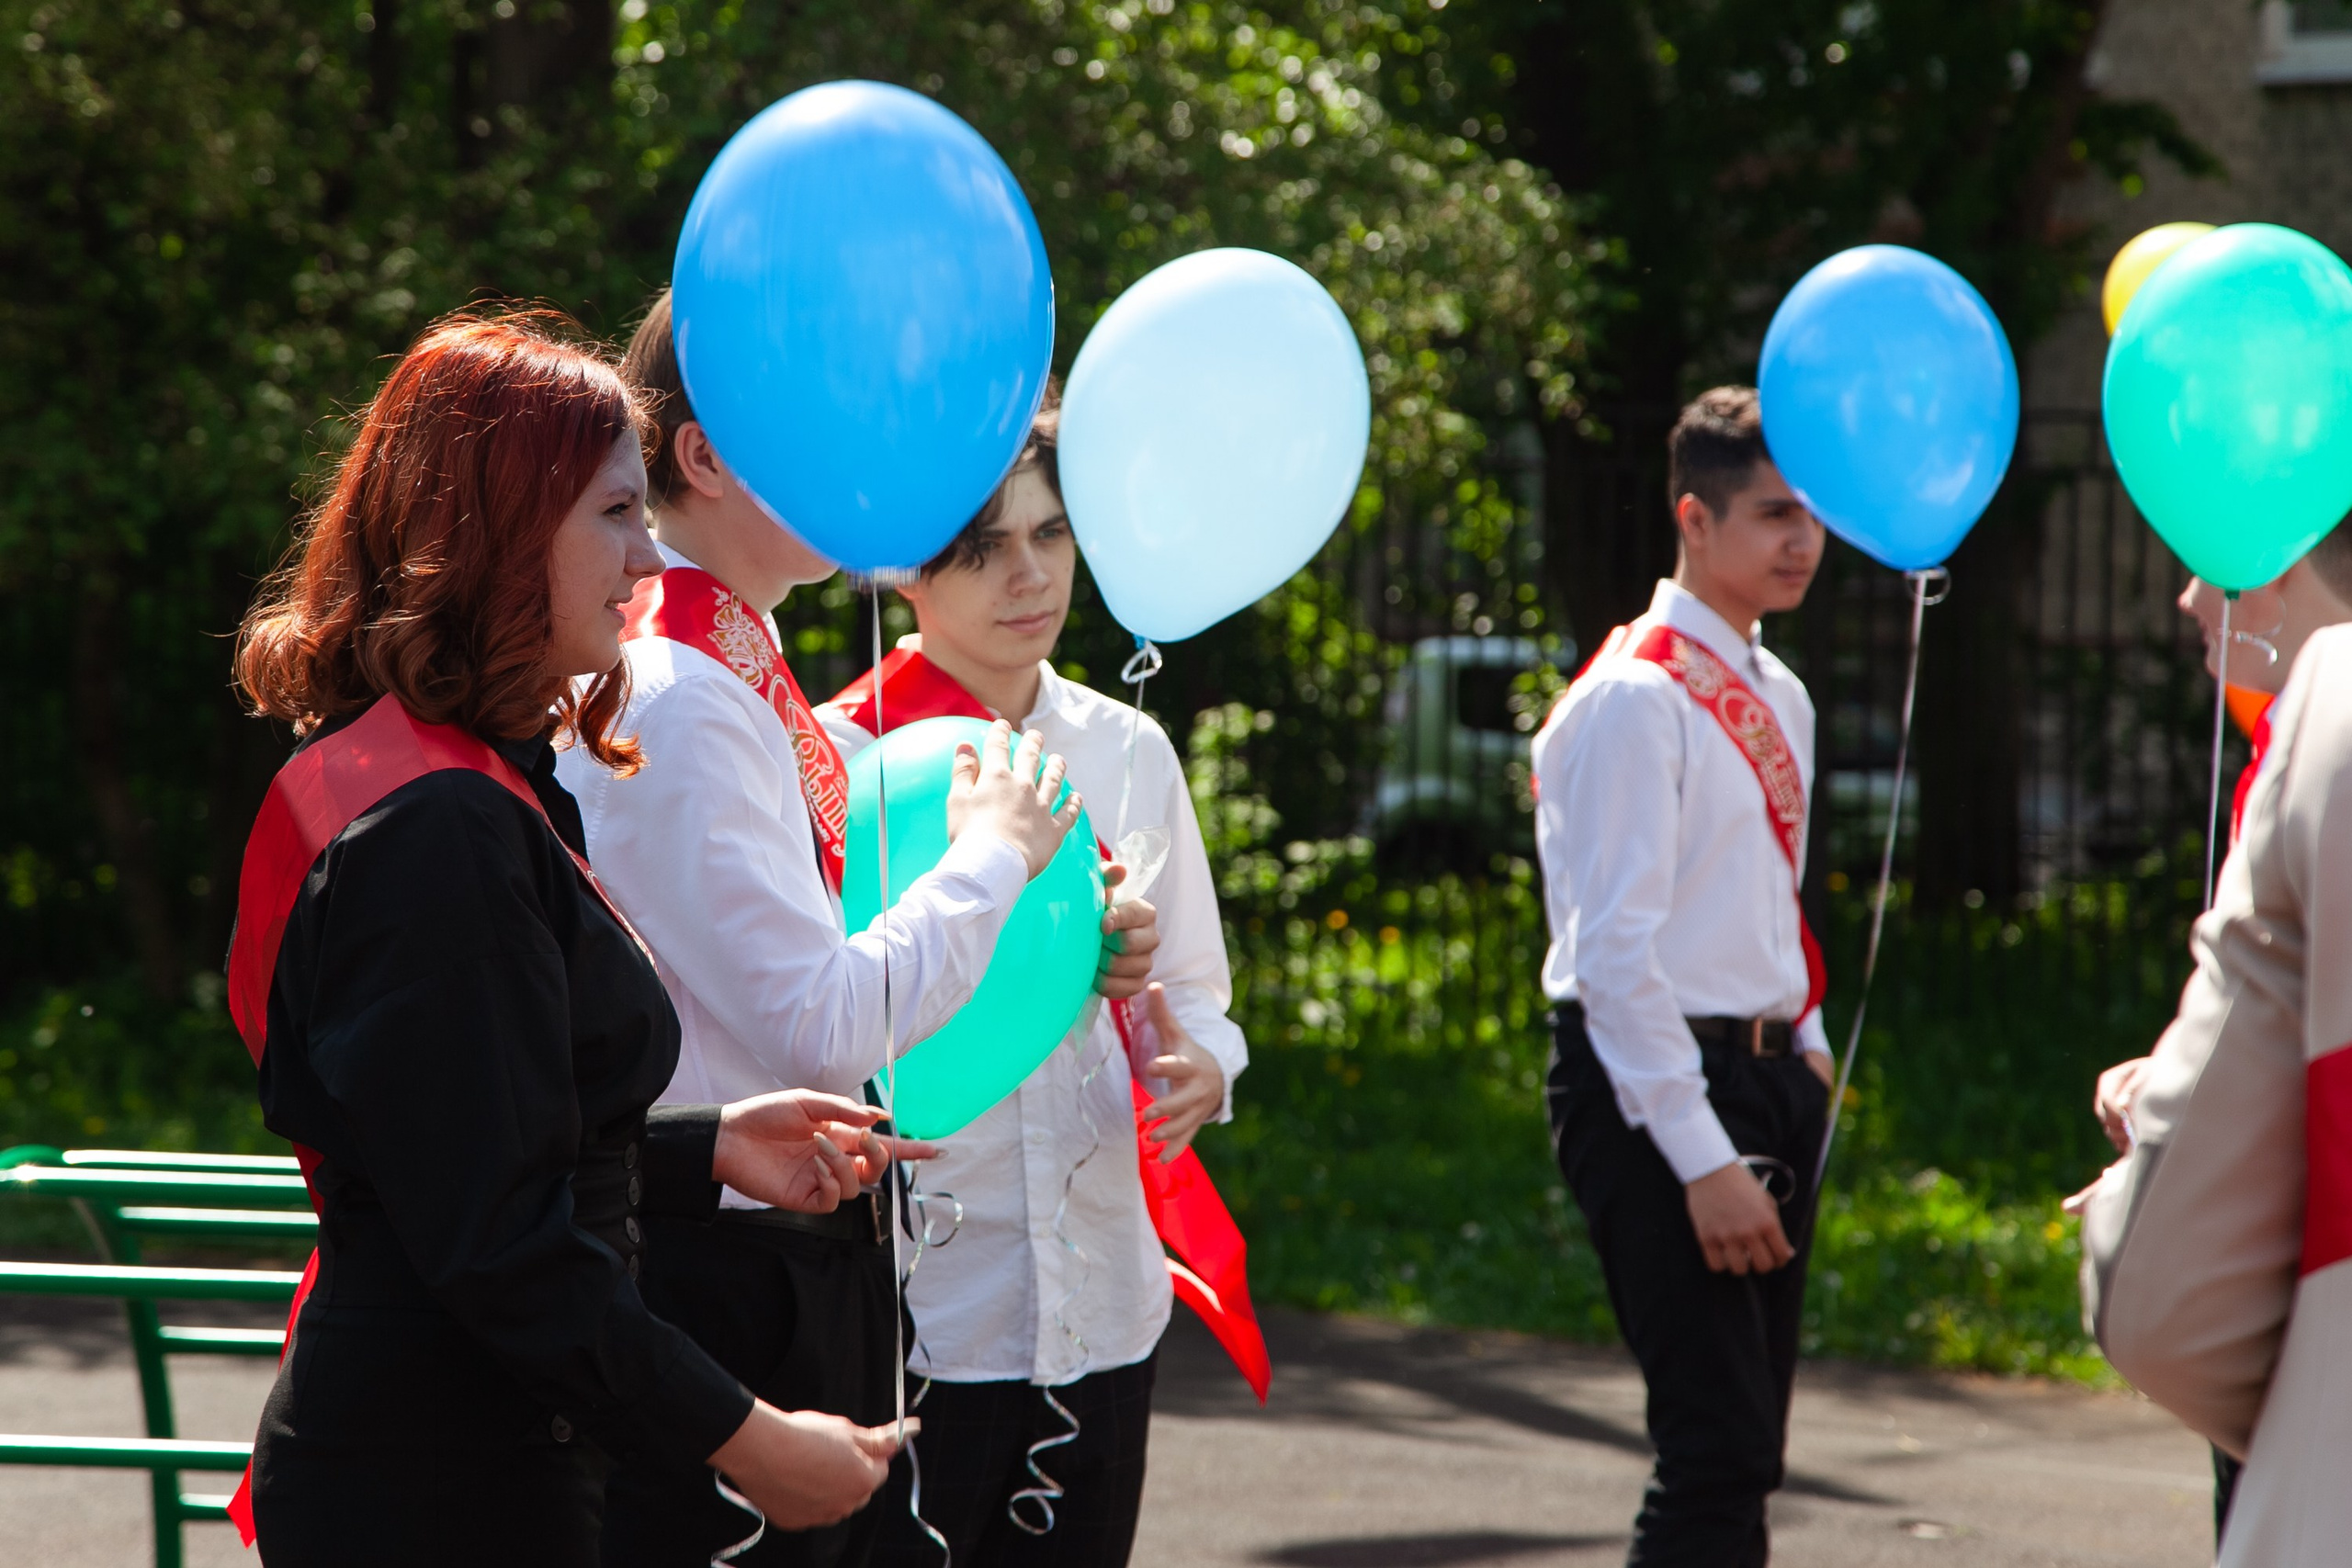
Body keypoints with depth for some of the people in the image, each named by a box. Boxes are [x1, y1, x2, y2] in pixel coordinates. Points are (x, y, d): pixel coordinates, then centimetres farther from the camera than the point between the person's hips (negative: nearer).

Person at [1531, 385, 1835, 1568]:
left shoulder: (1778, 699, 15)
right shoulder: (1634, 697, -13)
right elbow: (1614, 950, -17)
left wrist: (1806, 1051, 12)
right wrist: (1702, 1159, -20)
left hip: (1765, 1078, 9)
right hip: (1650, 1088, -9)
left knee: (1744, 1454, 10)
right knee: (1718, 1454, -14)